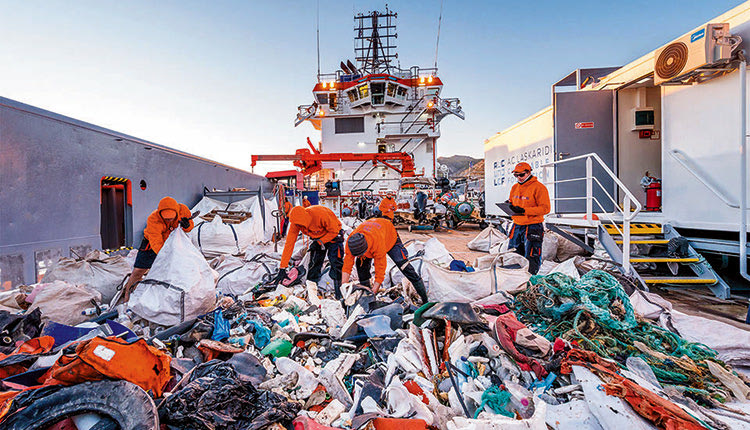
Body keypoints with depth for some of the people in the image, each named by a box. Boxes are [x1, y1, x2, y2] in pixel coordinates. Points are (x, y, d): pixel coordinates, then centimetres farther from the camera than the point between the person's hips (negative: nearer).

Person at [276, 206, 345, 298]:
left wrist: (319, 242, -27)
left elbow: (334, 231, -24)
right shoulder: (296, 222, -23)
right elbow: (289, 244, -19)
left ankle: (338, 290, -6)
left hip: (333, 234, -4)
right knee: (314, 262, -5)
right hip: (318, 237, 5)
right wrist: (282, 268, -20)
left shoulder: (320, 214, -39)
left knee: (336, 262, -16)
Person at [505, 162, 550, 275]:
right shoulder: (515, 187, 12)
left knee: (531, 259, 0)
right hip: (517, 226, 7)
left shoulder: (538, 187, -9)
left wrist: (524, 210, -24)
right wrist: (509, 205, -1)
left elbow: (545, 208, -15)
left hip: (532, 227, -7)